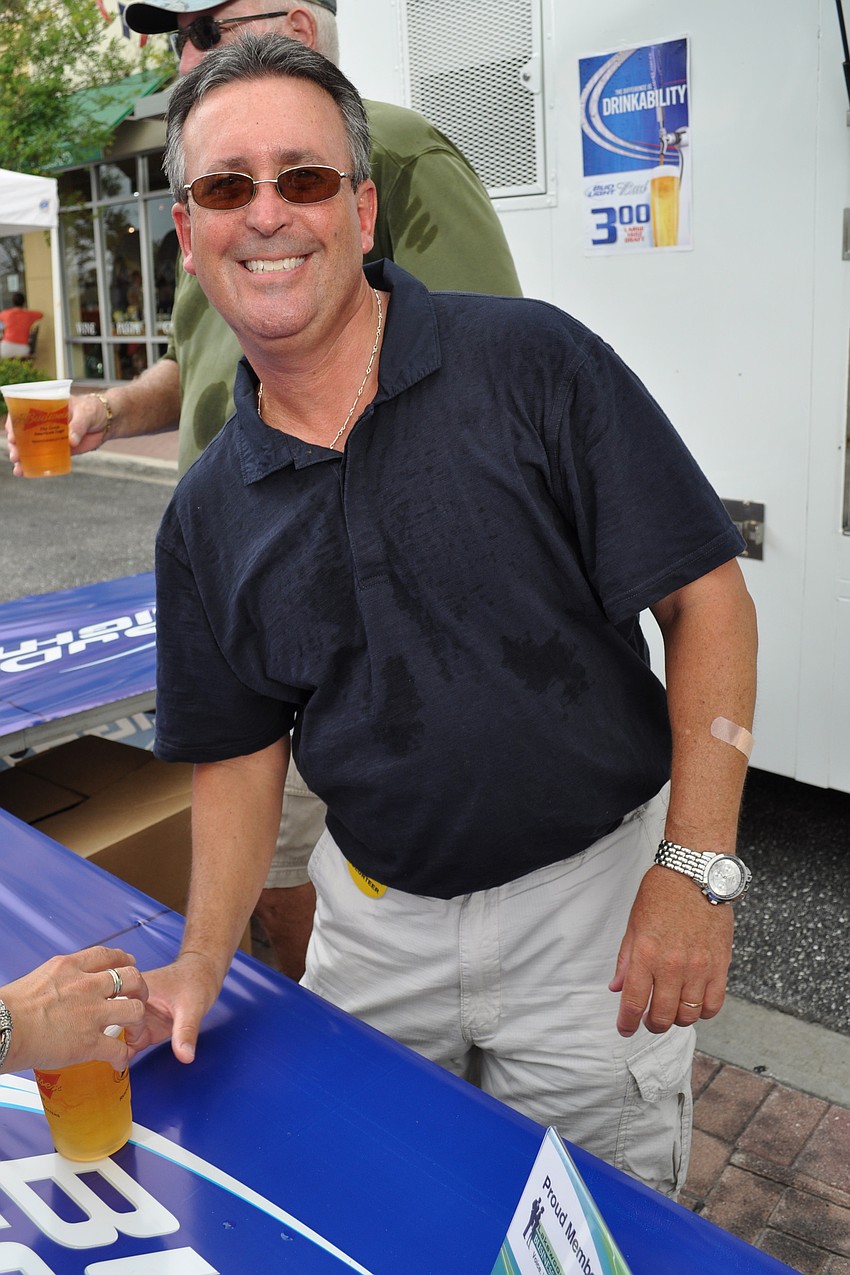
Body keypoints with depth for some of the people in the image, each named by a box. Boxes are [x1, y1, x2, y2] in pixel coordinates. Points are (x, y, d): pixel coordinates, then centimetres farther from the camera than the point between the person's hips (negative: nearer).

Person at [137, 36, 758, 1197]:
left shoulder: (531, 361, -13)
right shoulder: (206, 515, 1)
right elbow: (242, 749, 6)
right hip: (374, 920, 4)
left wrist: (694, 868, -18)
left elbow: (706, 601, -13)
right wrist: (202, 966, -6)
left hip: (589, 900, -3)